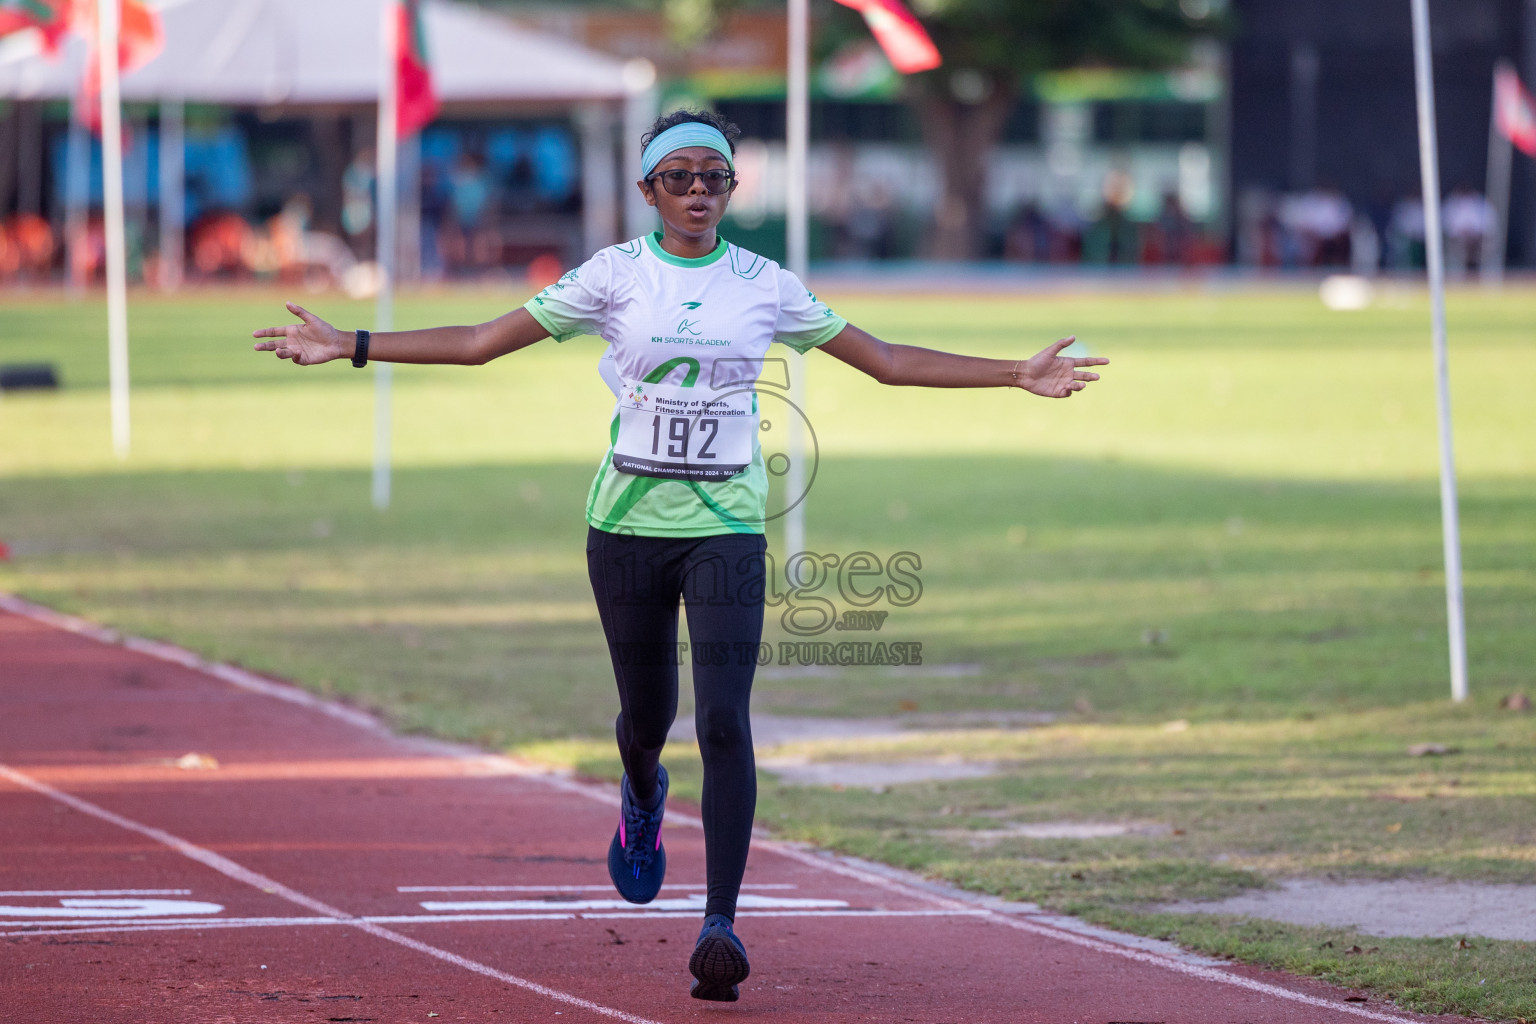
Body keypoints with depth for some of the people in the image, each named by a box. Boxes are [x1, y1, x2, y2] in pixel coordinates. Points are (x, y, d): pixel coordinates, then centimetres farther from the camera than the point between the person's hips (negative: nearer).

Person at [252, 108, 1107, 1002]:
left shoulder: (766, 285, 3)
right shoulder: (616, 275, 0)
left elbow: (889, 362, 10)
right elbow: (480, 342, 1)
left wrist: (1016, 375, 6)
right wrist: (350, 347, -5)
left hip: (727, 527, 0)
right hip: (629, 523, 0)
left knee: (724, 720, -14)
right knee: (646, 716, 11)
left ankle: (721, 922, -14)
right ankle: (643, 798, 49)